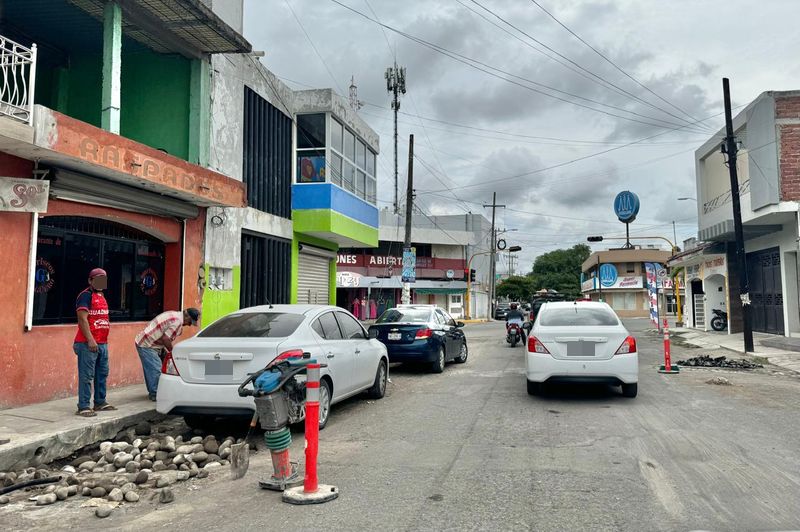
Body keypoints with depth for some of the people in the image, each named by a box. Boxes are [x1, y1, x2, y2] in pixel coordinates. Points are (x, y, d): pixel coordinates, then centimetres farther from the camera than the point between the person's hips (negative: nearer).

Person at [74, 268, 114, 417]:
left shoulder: (101, 296, 18)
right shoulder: (85, 296, -9)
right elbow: (82, 319, -17)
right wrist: (90, 340, -22)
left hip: (103, 343, 9)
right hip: (88, 343, -9)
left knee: (102, 374, 15)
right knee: (86, 376, -6)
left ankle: (100, 402, 25)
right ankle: (83, 407, -1)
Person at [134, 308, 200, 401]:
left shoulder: (174, 315, 12)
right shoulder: (177, 321, -20)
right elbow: (165, 339, -24)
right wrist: (172, 351, -10)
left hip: (142, 342, 11)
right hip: (147, 345, -11)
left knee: (150, 369, 18)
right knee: (156, 369, -5)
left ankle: (152, 392, 28)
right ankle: (155, 394, 4)